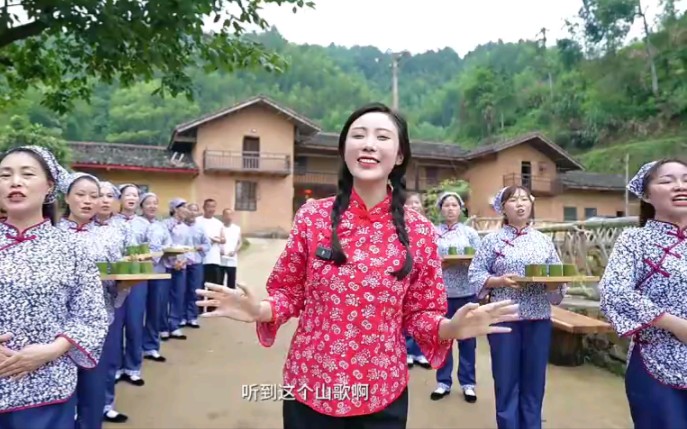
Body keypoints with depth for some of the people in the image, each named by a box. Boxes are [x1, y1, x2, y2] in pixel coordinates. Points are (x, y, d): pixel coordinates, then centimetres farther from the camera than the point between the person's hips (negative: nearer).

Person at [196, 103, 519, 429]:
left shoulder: (419, 232, -6)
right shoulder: (311, 216, -7)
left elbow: (421, 313, 1)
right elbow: (290, 293, 2)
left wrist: (453, 328, -18)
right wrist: (260, 311, -17)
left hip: (383, 395, 0)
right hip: (309, 388, 0)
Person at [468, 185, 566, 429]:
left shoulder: (544, 241, 7)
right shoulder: (493, 240, -1)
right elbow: (475, 274, -3)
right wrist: (500, 281, -18)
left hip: (538, 319, 3)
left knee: (534, 381, 12)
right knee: (506, 381, 6)